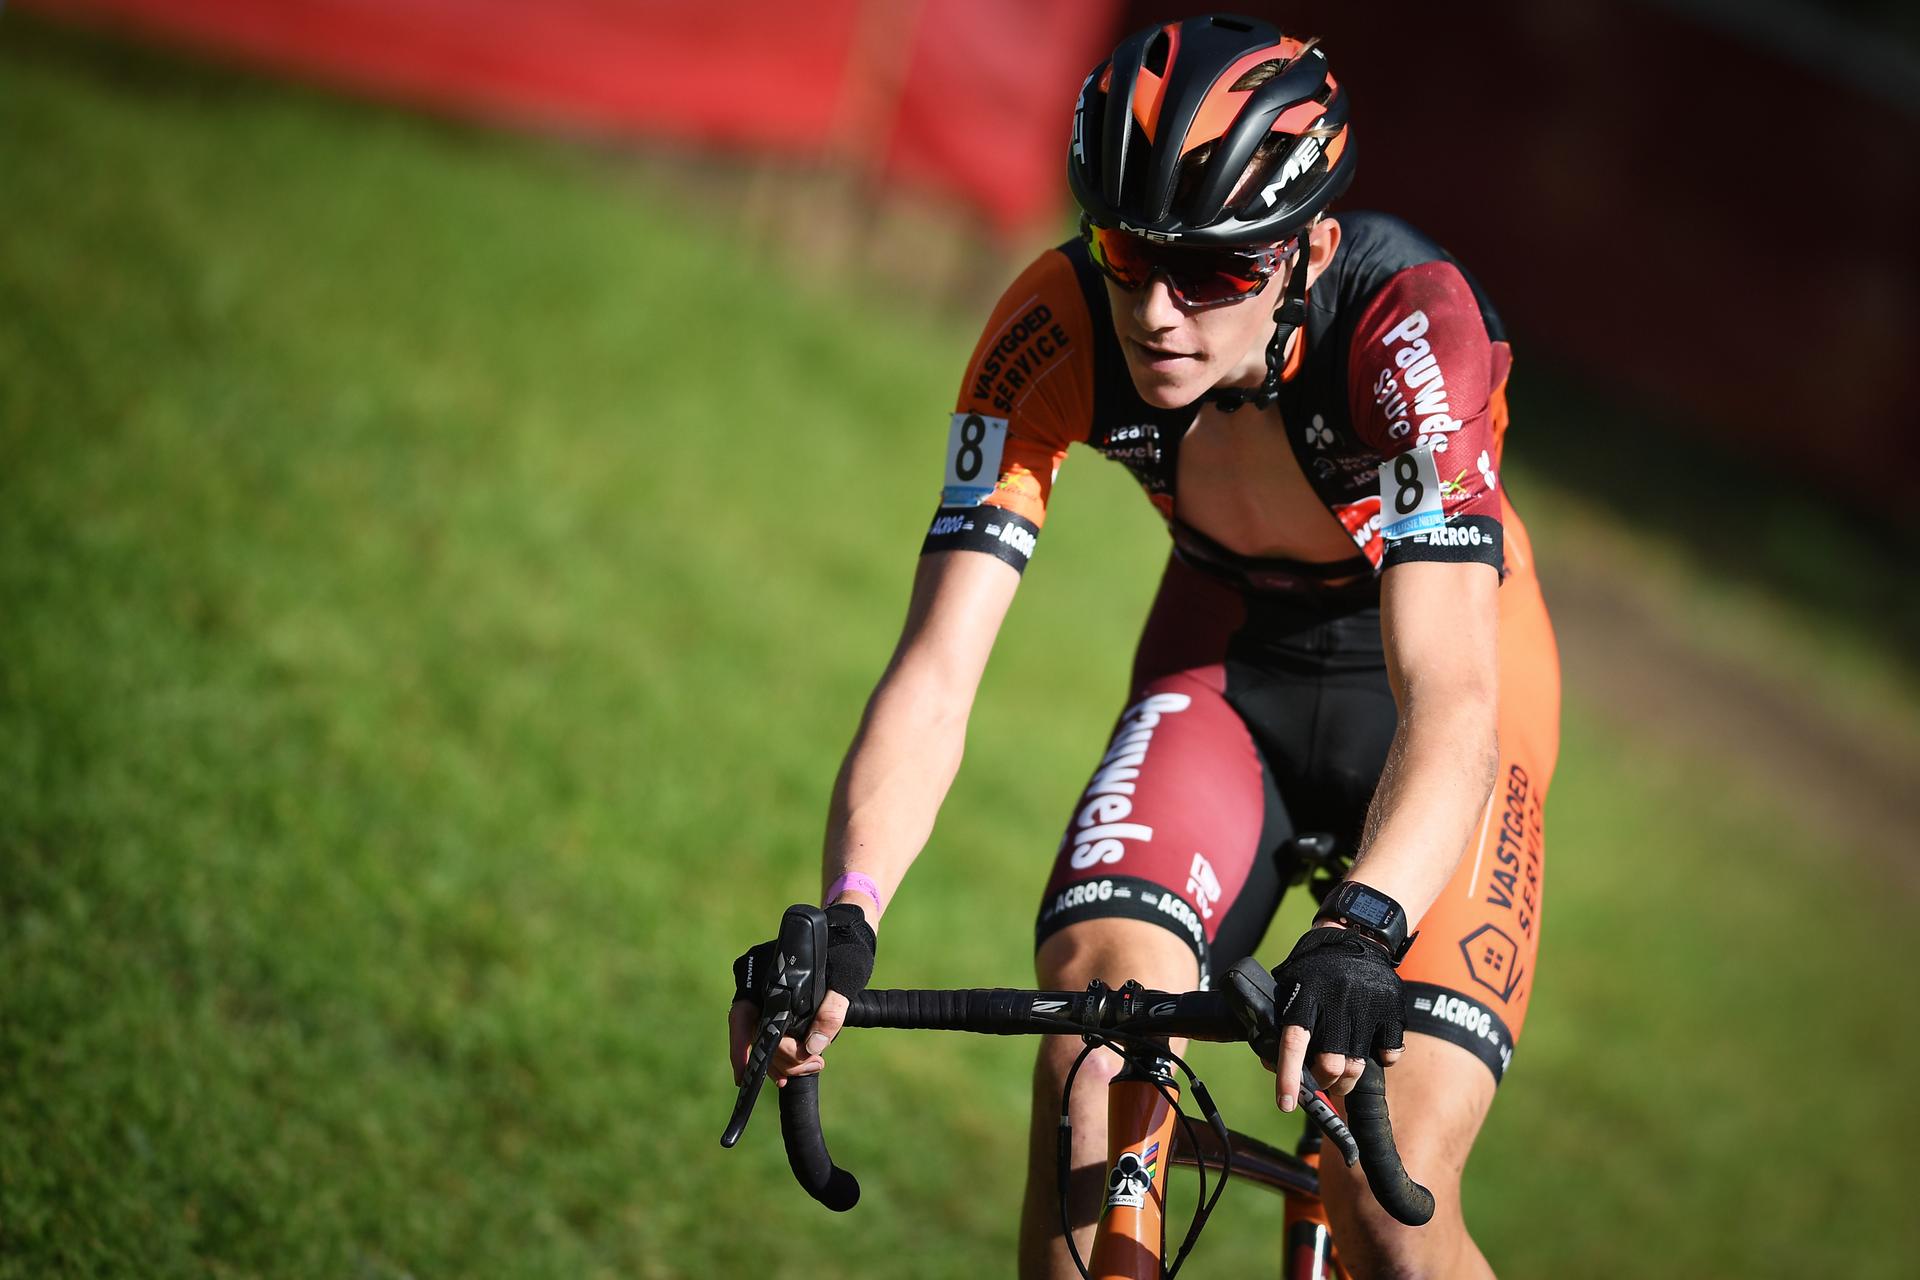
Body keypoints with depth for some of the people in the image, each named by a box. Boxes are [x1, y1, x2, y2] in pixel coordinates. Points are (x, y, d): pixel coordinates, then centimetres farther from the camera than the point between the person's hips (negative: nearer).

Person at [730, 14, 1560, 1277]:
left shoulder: (1408, 324, -34)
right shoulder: (1057, 334, -25)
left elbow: (1449, 705, -42)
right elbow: (935, 675, -28)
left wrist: (1362, 934, -59)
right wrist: (844, 923, -44)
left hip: (1435, 672, -3)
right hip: (1224, 663, 3)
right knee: (1091, 1034, -25)